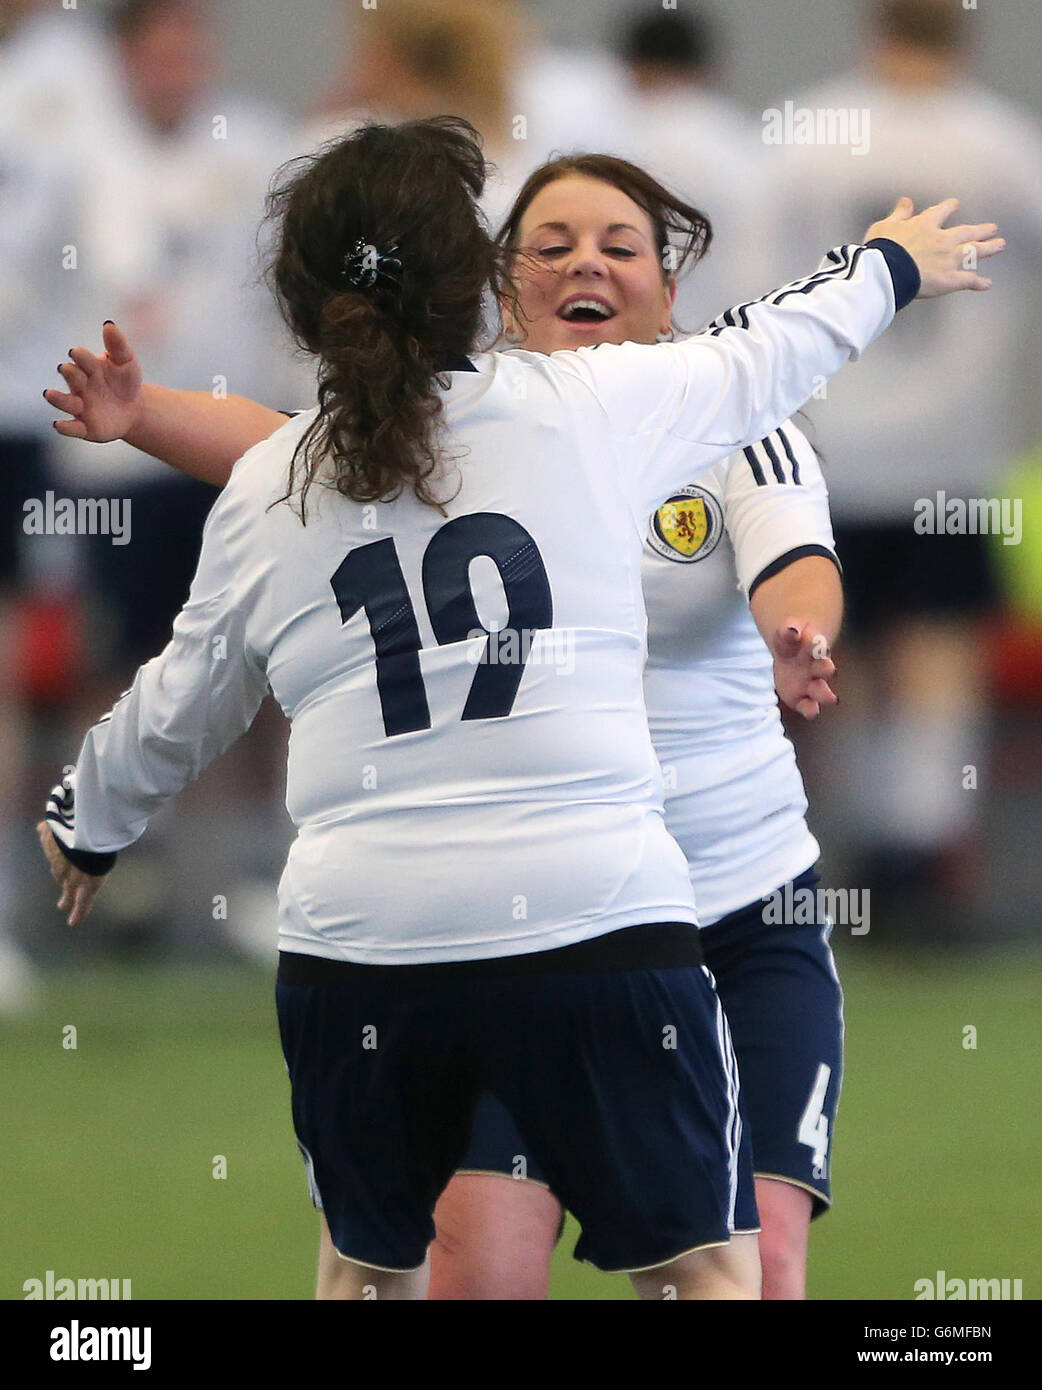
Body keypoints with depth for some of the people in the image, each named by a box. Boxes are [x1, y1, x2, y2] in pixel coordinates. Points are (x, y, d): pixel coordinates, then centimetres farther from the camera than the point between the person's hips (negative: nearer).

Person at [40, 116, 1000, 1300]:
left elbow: (177, 710, 23)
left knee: (367, 1265, 21)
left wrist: (85, 823, 44)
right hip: (596, 924, -2)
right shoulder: (588, 403, 2)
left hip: (357, 946, 2)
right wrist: (891, 267, 42)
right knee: (705, 1269, 5)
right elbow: (765, 355, 21)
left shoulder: (266, 490, 9)